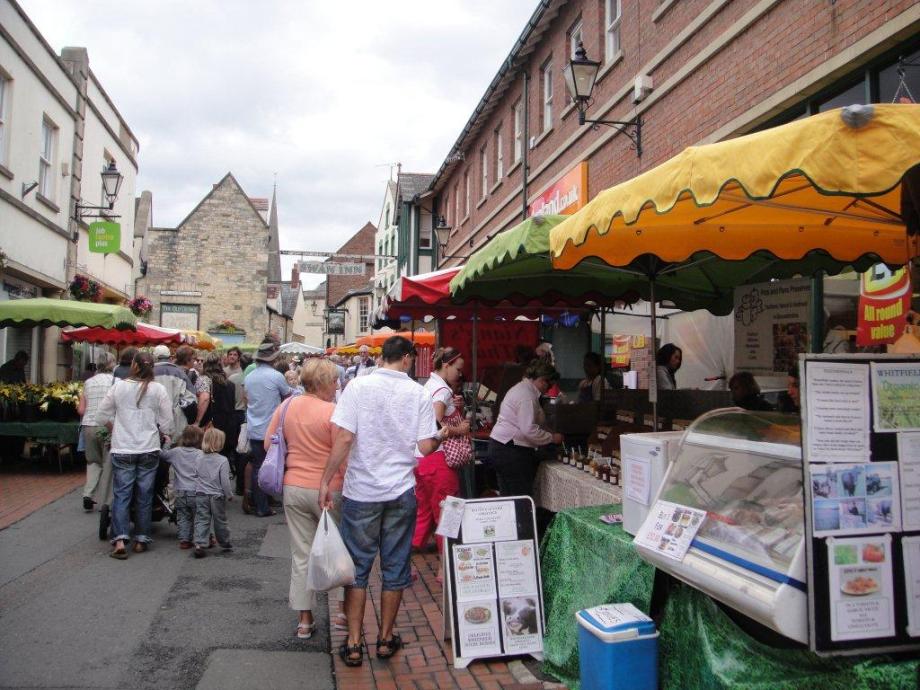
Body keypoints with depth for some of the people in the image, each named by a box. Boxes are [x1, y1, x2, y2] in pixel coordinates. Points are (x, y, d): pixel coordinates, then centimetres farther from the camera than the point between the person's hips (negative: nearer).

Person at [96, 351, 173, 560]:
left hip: (122, 450, 0)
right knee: (144, 496, 9)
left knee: (122, 494, 4)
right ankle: (141, 540, 15)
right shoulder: (158, 390, -4)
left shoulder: (119, 386, -2)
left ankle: (120, 541, -6)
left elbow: (101, 416, 4)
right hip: (149, 449, 0)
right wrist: (163, 434, 17)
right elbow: (166, 423, -2)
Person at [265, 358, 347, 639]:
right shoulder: (333, 412, -16)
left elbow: (269, 443, 7)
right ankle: (342, 610, 22)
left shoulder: (287, 406, -1)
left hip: (294, 488, 4)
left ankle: (304, 619, 19)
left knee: (301, 555, 12)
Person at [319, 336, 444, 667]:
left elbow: (344, 438, -12)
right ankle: (386, 639, 25)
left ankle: (353, 644, 16)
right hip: (401, 491, 1)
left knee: (356, 567, 11)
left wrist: (326, 480, -5)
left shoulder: (358, 386, -7)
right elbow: (426, 447, -6)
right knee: (394, 568, 13)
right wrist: (442, 435, 15)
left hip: (361, 491, -1)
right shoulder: (419, 393, -4)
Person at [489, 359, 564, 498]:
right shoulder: (527, 395, -16)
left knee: (508, 495, 12)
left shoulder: (520, 388, 17)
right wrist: (552, 437, -10)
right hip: (511, 451, -11)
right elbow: (529, 429, -23)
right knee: (522, 496, -6)